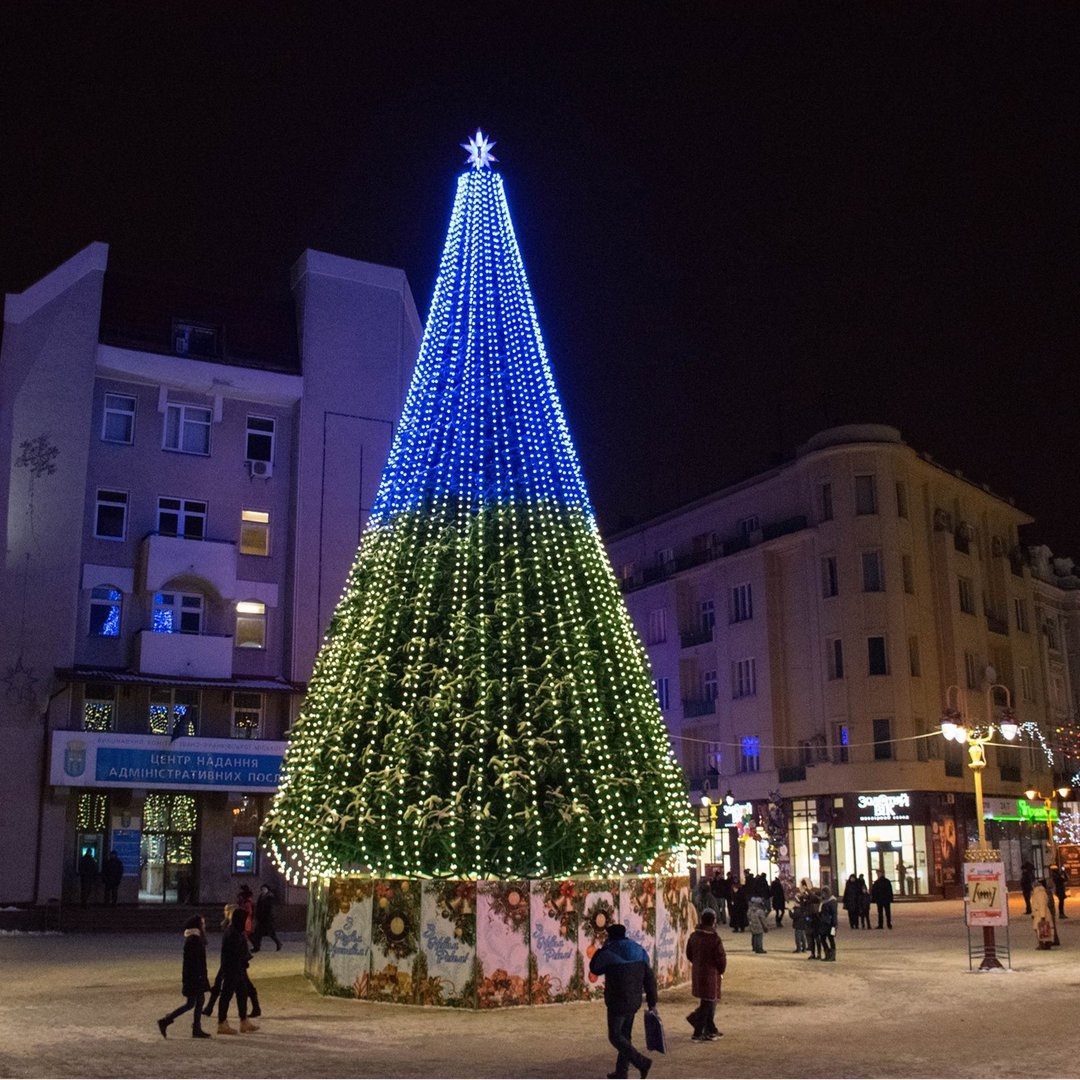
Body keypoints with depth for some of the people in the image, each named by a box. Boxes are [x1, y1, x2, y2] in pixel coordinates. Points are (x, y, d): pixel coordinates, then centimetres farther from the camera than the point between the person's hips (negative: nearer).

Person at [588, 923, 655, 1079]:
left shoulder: (609, 953, -13)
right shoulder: (639, 951, 5)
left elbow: (594, 968, 5)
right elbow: (650, 978, 5)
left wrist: (602, 948, 10)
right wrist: (652, 1002, 11)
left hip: (617, 1002, -7)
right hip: (634, 1001, 7)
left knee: (615, 1036, 1)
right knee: (625, 1035, 16)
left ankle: (642, 1062, -11)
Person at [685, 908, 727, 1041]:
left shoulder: (693, 936, 2)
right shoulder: (715, 939, -19)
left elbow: (689, 954, 11)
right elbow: (721, 958, -14)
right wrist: (721, 971, 5)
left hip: (697, 973, 7)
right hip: (710, 974, -7)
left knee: (710, 1001, 21)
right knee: (707, 1003, 1)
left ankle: (711, 1030, 29)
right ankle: (698, 1033, 2)